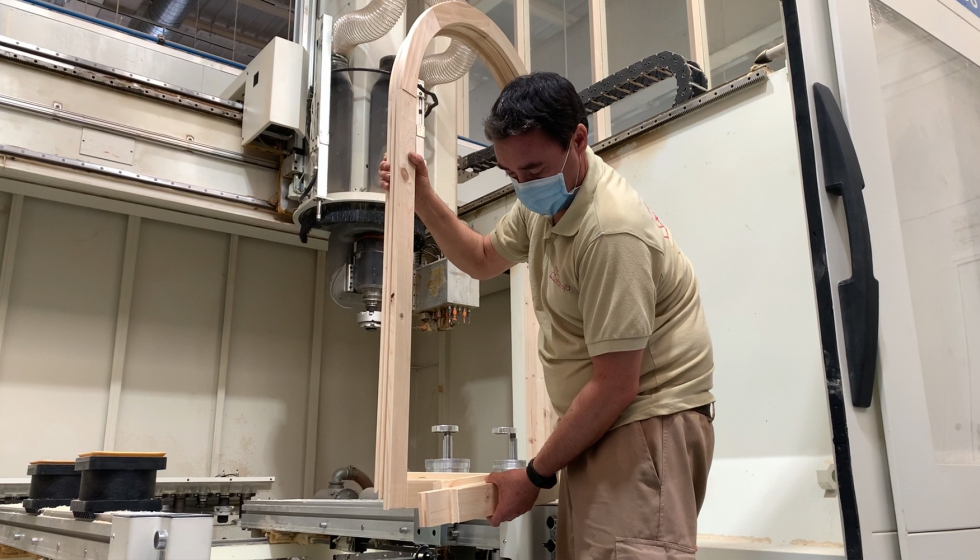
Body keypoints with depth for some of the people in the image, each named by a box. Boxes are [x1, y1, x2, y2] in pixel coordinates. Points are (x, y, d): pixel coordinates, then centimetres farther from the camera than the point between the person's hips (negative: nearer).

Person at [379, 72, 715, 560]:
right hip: (599, 421, 8)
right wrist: (422, 197, 7)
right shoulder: (545, 195, 4)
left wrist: (535, 477, -11)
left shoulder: (611, 232, -25)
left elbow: (616, 386, -22)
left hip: (649, 420, -8)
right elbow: (482, 259, 22)